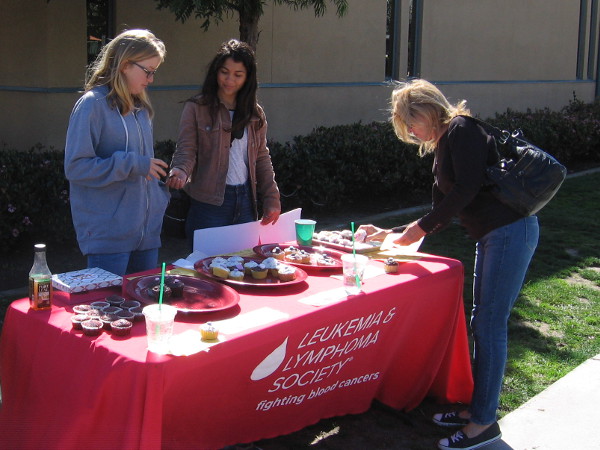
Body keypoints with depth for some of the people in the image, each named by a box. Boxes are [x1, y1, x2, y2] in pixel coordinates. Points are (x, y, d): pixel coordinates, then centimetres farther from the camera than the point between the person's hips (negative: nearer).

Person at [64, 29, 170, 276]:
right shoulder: (93, 105, -10)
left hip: (147, 230, 7)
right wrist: (133, 164, -19)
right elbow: (75, 167, -16)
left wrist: (160, 196, 10)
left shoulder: (140, 107, 13)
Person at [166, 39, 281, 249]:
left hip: (246, 201, 4)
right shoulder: (197, 108, -3)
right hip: (209, 203, -4)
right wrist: (181, 171, -29)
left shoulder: (255, 113, 10)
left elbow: (262, 159, 12)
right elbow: (186, 150, -7)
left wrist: (272, 200, 7)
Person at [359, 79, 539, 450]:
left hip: (511, 231, -10)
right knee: (482, 323, 14)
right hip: (491, 235, 10)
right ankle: (477, 407, 25)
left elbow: (468, 187, -21)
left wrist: (422, 226, -14)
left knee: (490, 325, -6)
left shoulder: (462, 129, -9)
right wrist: (392, 235, 18)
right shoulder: (442, 149, 18)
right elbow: (444, 212, 21)